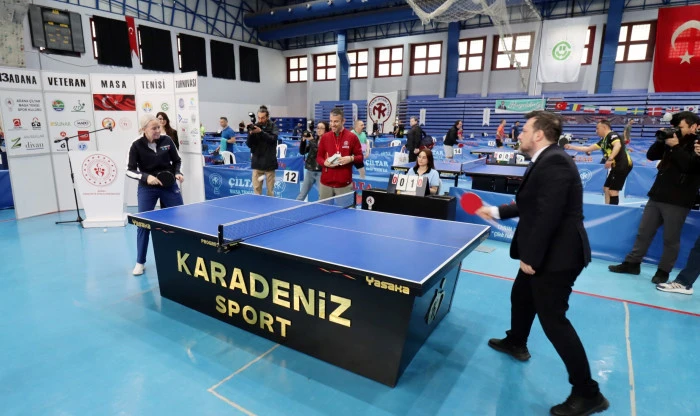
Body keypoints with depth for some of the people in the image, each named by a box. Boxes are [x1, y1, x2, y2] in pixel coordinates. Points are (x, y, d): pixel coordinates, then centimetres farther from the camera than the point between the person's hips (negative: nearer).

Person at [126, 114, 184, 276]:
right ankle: (140, 262, 15)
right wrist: (146, 177, -23)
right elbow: (130, 171, -6)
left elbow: (177, 161, 7)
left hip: (169, 186, 2)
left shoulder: (167, 141, -6)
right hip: (147, 189, -1)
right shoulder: (137, 146, -10)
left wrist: (178, 173, -11)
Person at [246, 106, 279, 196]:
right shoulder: (255, 127, 5)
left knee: (270, 190, 5)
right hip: (257, 162, 2)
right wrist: (251, 134, -16)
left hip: (269, 162, -1)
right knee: (256, 189, 3)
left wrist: (261, 132, -28)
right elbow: (249, 144, 1)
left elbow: (273, 139, -16)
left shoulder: (273, 127, 1)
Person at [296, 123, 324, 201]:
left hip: (321, 172, -5)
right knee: (302, 195, 13)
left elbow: (320, 152, -23)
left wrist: (311, 140, -19)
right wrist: (303, 140, -8)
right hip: (310, 171, 5)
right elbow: (302, 152, 6)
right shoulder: (314, 139, 8)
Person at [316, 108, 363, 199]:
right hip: (325, 183, 3)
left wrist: (351, 159, -18)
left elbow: (360, 157, 2)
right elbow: (319, 156, 11)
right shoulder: (324, 137, 6)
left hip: (344, 184, -2)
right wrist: (324, 162, -10)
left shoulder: (352, 137, -2)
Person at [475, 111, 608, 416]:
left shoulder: (554, 162, -23)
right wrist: (496, 212, 24)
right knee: (521, 296, 26)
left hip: (556, 255, -11)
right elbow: (531, 206, 19)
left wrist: (530, 257, -24)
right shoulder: (545, 161, 11)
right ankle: (516, 343, 51)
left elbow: (548, 215, -28)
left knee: (552, 320, -4)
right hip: (546, 252, 11)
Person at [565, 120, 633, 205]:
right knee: (606, 188, 15)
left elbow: (618, 145, -27)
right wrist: (572, 147, 24)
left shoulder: (612, 135, -7)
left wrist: (610, 159, -37)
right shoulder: (603, 141, 19)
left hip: (622, 165, -10)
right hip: (617, 166, 10)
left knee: (613, 191, -11)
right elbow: (588, 148, 25)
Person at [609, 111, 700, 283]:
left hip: (677, 201, -6)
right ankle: (632, 263, 21)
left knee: (671, 239, 4)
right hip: (656, 196, 7)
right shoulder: (675, 141, 13)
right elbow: (651, 155, 12)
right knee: (644, 232, 12)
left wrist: (675, 146, -16)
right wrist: (662, 140, -1)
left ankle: (663, 271, 15)